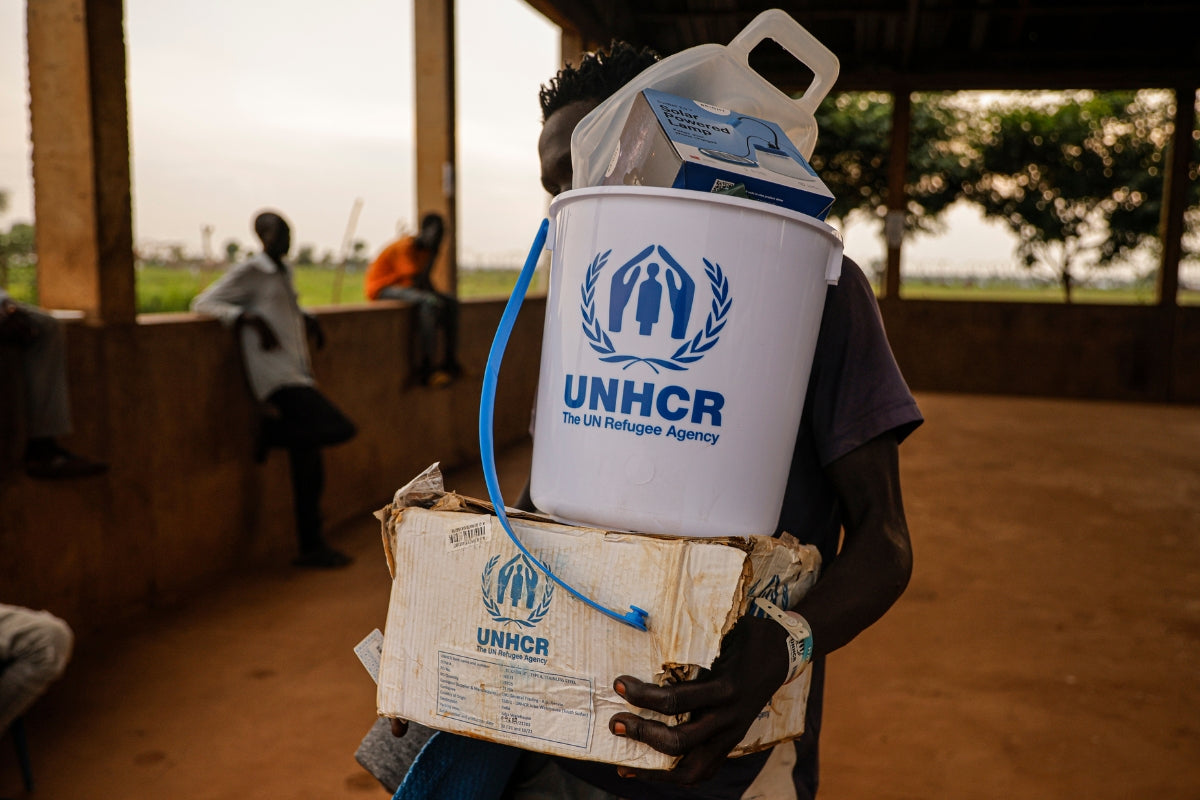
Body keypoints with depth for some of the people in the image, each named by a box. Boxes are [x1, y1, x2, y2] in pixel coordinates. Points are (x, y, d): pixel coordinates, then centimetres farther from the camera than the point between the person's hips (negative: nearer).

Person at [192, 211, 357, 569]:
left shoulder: (285, 273, 22)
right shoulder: (248, 273, -1)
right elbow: (203, 303, -5)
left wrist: (308, 319, 19)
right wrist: (250, 318, -19)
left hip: (300, 377, 8)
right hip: (278, 378, -8)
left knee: (309, 471, 8)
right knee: (341, 429, -23)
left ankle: (312, 547, 16)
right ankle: (274, 431, -4)